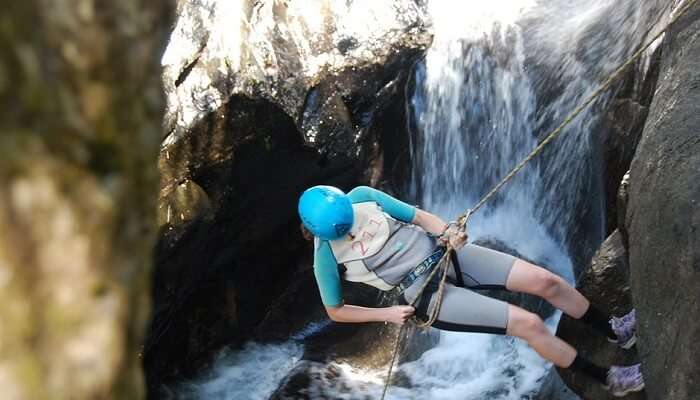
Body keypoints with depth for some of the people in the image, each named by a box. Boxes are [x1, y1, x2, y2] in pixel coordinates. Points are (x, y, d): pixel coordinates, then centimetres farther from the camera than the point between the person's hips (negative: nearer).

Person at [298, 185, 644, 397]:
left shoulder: (361, 197, -6)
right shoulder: (327, 256, -13)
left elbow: (418, 216, 2)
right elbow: (335, 311, -1)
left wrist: (446, 232, -17)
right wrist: (387, 313, -9)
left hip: (440, 253, 5)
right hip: (422, 291, -4)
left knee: (546, 281, -2)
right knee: (529, 324, -12)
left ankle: (615, 332, 24)